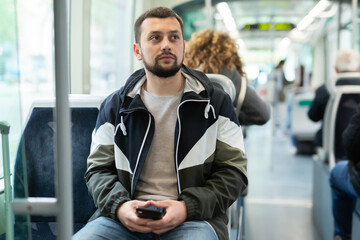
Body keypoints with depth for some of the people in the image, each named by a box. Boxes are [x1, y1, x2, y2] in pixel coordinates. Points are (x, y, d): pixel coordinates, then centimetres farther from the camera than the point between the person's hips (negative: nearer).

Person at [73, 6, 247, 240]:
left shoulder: (216, 103, 8)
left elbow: (233, 171, 4)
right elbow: (98, 169, 12)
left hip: (192, 218, -1)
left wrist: (187, 208, -12)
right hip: (127, 218, 2)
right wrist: (119, 206, -10)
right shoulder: (115, 106, 13)